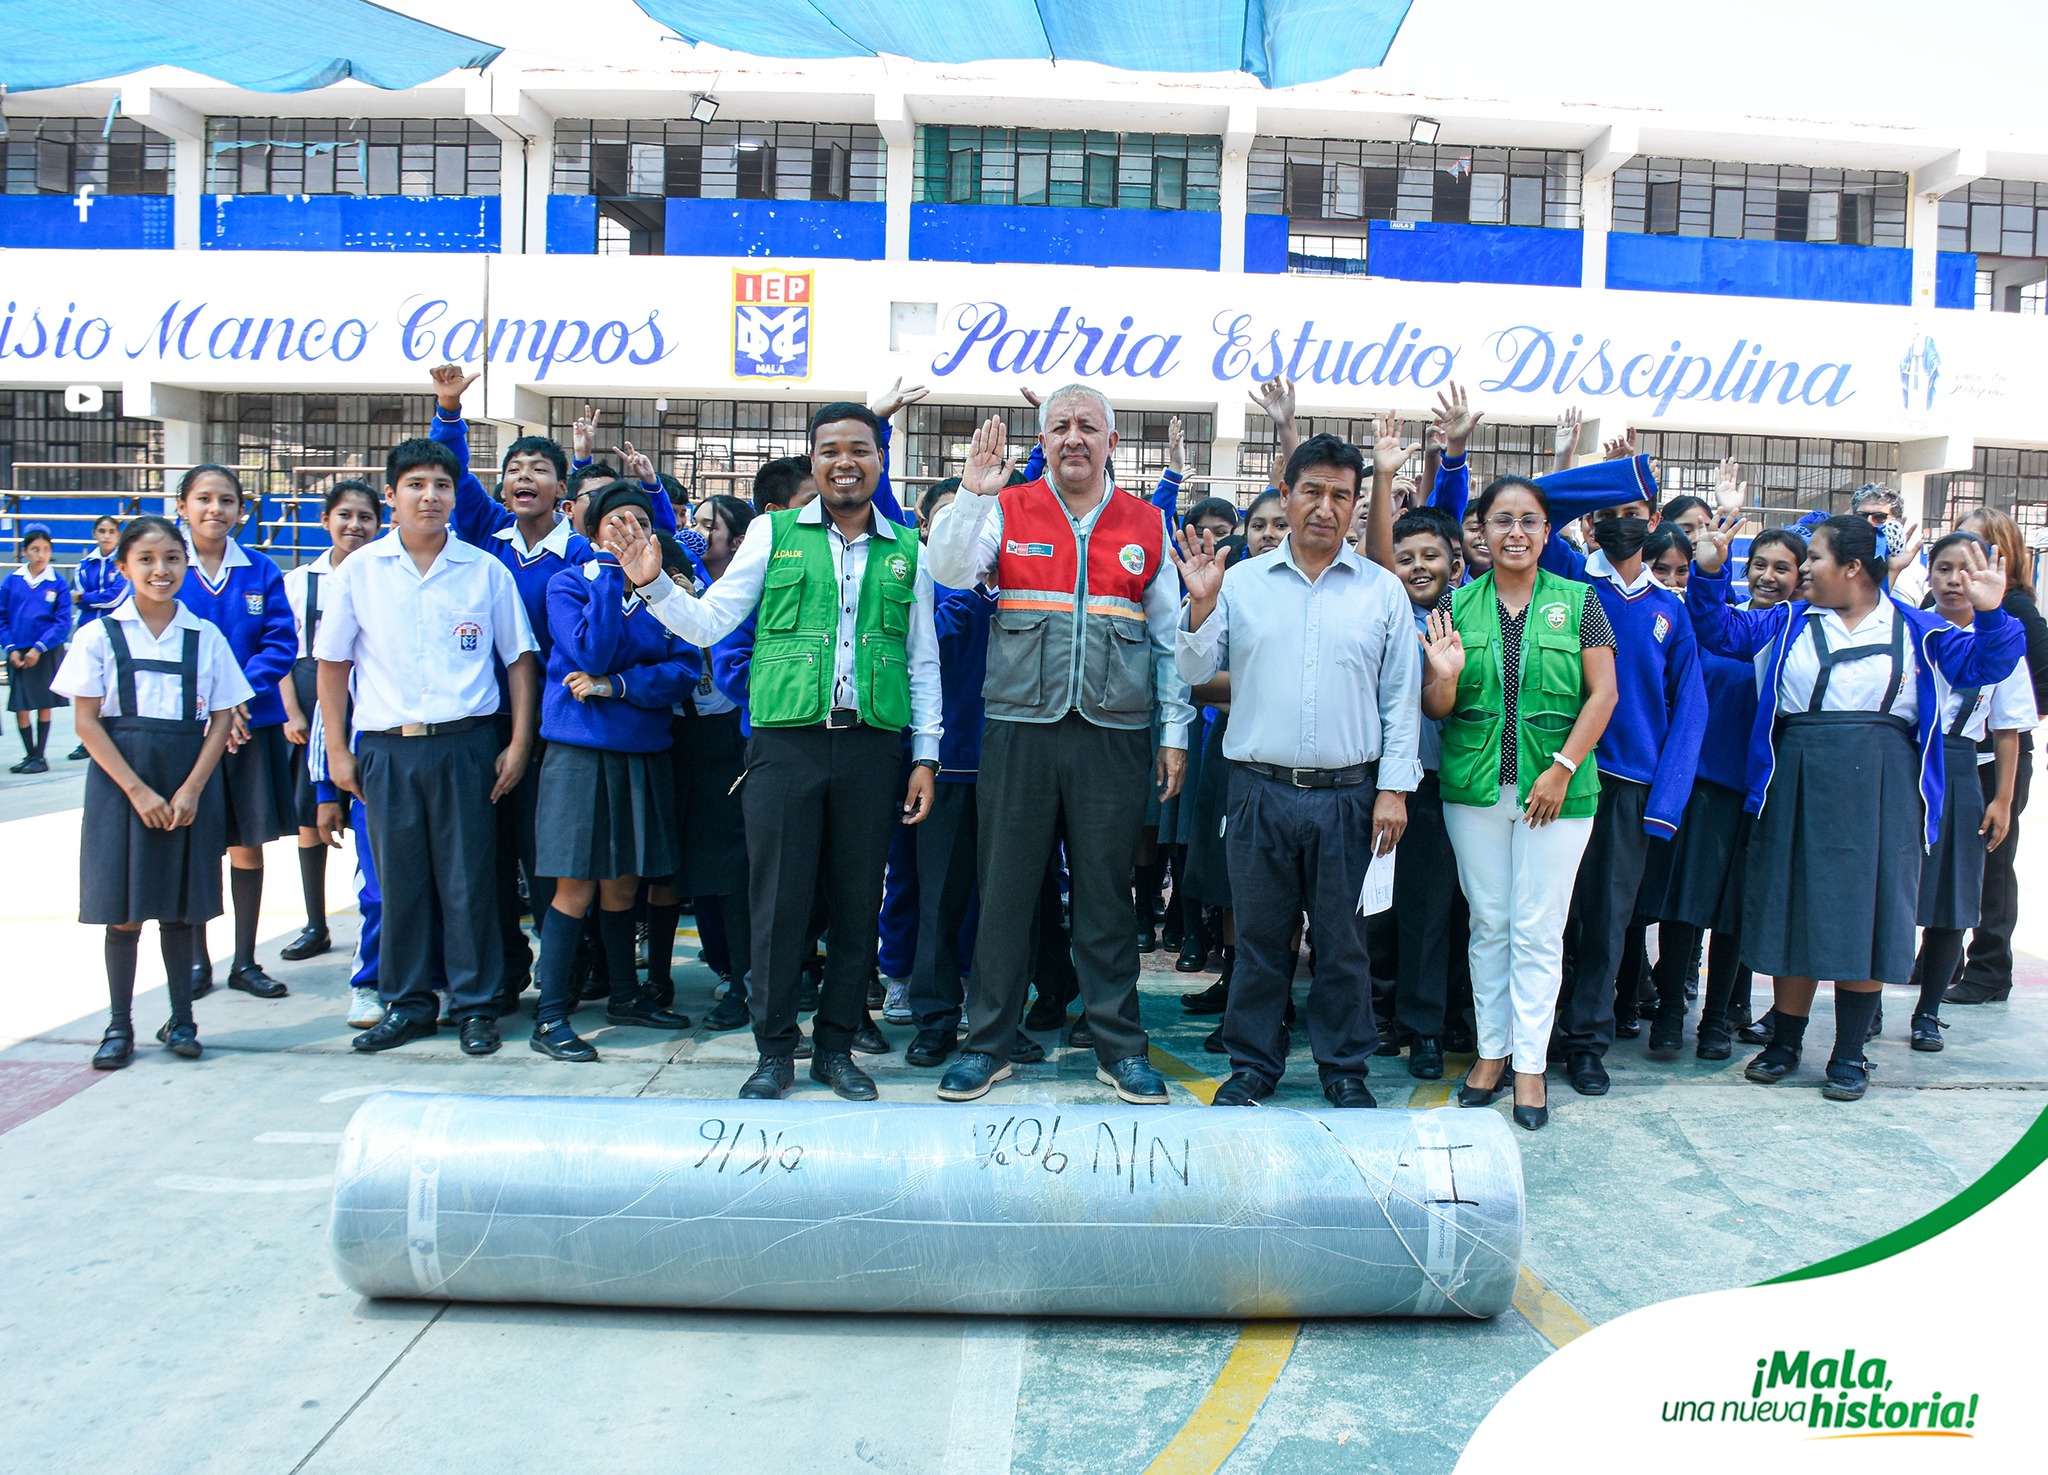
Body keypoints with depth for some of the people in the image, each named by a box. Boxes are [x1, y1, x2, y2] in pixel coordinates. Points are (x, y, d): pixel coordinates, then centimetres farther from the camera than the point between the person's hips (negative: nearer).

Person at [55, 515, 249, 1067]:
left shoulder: (205, 637, 5)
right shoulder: (99, 635, 1)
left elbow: (222, 718, 2)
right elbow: (87, 721, -3)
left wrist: (192, 789, -9)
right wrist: (137, 790, -12)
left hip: (190, 781, 1)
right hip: (120, 781, -1)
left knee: (180, 905, 7)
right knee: (124, 909, 2)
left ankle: (181, 1019, 17)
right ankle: (119, 1025, 13)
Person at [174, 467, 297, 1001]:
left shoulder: (260, 570, 3)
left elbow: (282, 642, -2)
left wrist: (241, 694, -16)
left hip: (253, 723, 1)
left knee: (248, 842, 6)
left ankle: (244, 961, 17)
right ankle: (197, 960, 18)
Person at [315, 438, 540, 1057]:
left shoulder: (487, 571, 4)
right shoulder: (358, 571, 6)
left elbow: (519, 659, 7)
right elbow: (333, 664, 10)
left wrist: (519, 743, 0)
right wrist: (338, 750, 5)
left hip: (466, 745, -1)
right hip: (386, 747, 1)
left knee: (470, 878, 2)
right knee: (398, 879, 7)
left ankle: (476, 1004, 14)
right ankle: (406, 1003, 20)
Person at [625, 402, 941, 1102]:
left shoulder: (907, 552, 11)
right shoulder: (774, 534, 7)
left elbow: (924, 663, 13)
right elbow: (707, 623, 6)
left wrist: (925, 756, 8)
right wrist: (653, 584, -11)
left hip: (872, 747, 1)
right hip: (786, 741, -1)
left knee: (856, 902, 7)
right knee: (779, 901, 1)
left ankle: (836, 1045, 21)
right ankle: (775, 1051, 15)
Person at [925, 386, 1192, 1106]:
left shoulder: (1146, 524, 10)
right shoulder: (1007, 510, 6)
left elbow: (1169, 637, 12)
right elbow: (950, 572, -9)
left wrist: (1174, 731, 9)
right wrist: (971, 492, -20)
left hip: (1114, 735, 1)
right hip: (1020, 729, 0)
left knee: (1106, 891, 7)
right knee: (1004, 888, 5)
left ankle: (1119, 1045, 19)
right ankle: (988, 1042, 18)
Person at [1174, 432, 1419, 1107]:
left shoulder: (1383, 589, 4)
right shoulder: (1241, 581, 5)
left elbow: (1400, 697, 4)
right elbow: (1195, 671, 4)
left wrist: (1394, 787, -2)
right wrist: (1201, 604, -11)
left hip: (1349, 795, 0)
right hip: (1261, 791, 0)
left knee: (1343, 942, 9)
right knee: (1259, 937, 9)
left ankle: (1344, 1066, 24)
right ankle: (1254, 1062, 24)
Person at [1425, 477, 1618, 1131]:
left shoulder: (1578, 601, 1)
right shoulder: (1456, 604, 4)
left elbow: (1604, 692, -2)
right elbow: (1436, 709, 4)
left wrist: (1564, 768, -11)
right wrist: (1445, 675, -18)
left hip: (1557, 789, -1)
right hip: (1474, 787, 2)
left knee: (1538, 931, 3)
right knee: (1488, 924, 10)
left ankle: (1529, 1063, 13)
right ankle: (1492, 1050, 21)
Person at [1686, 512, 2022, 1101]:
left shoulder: (1914, 629, 7)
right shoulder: (1789, 622, 10)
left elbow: (1983, 664, 3)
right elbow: (1720, 630, 8)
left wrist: (1991, 615, -15)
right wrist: (1710, 572, -7)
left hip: (1879, 787, -1)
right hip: (1797, 782, 1)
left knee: (1864, 914, 2)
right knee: (1793, 911, 6)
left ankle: (1849, 1054, 15)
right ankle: (1785, 1041, 21)